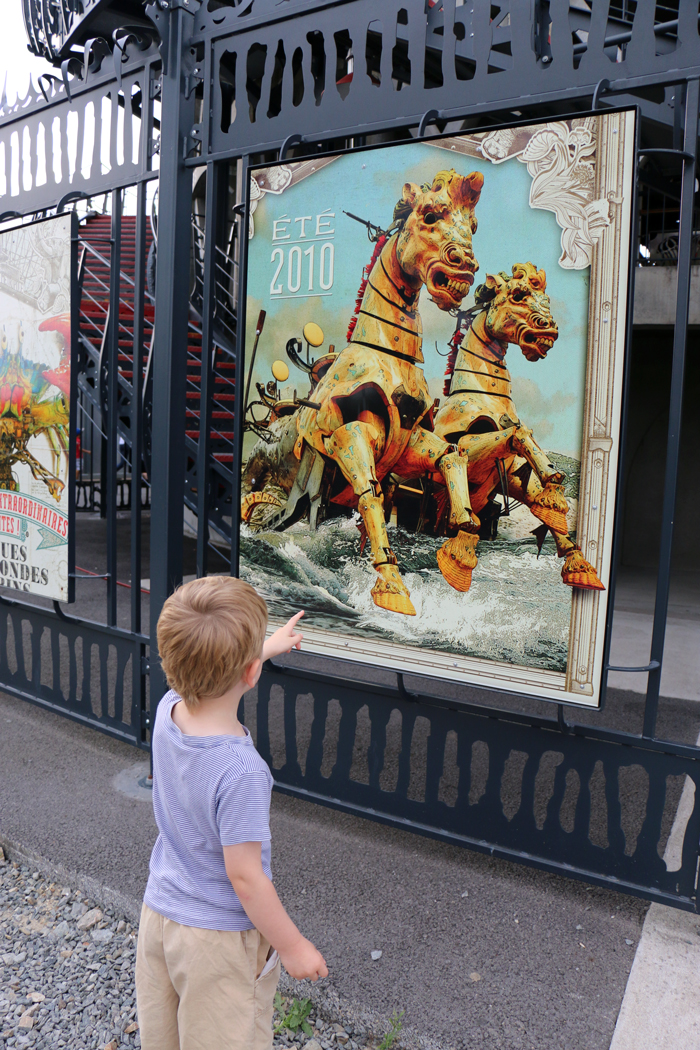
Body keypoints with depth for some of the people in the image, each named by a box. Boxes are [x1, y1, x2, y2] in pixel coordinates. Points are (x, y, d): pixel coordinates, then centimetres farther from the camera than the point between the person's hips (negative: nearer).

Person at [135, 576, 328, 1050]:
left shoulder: (168, 711, -14)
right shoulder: (242, 772, -34)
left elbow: (207, 674, 10)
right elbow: (244, 876, -25)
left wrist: (269, 645, 24)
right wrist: (292, 946, -9)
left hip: (158, 913, 6)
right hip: (220, 939, -6)